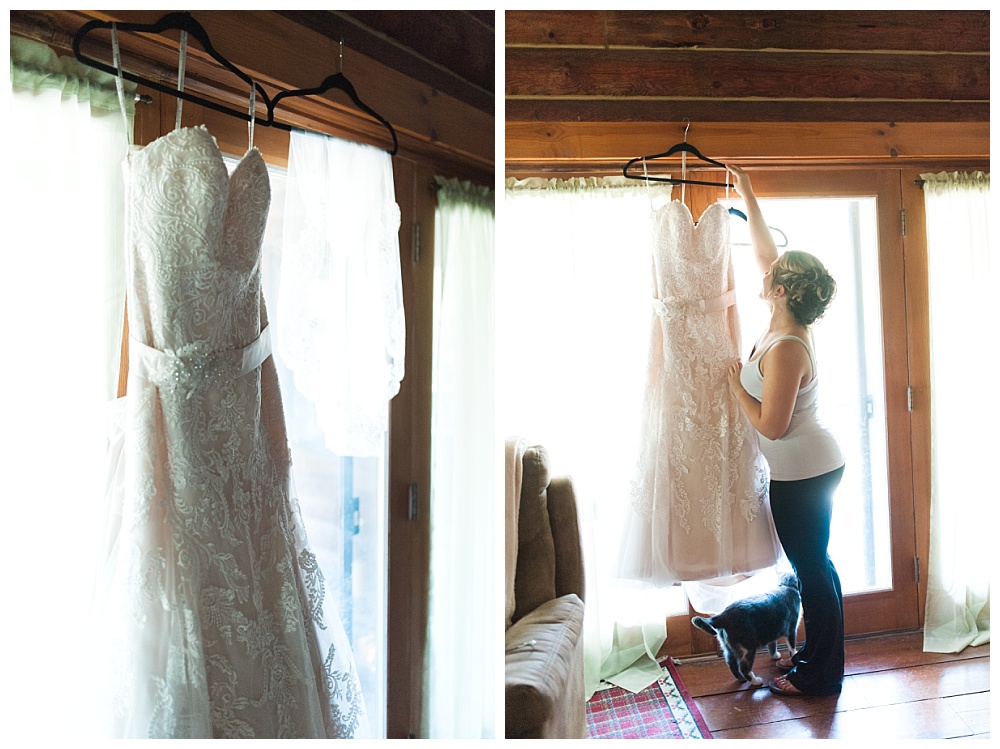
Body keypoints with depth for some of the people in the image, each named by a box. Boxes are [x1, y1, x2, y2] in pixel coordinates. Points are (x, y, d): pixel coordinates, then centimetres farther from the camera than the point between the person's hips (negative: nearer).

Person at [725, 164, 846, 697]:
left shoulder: (783, 350, -26)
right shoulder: (788, 323, 0)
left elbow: (770, 425, -24)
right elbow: (764, 249, 9)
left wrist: (735, 385, -13)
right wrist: (745, 190, 13)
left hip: (802, 474, -9)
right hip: (813, 467, 9)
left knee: (811, 567, 5)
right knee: (813, 564, 19)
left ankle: (819, 674, 22)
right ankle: (817, 654, 35)